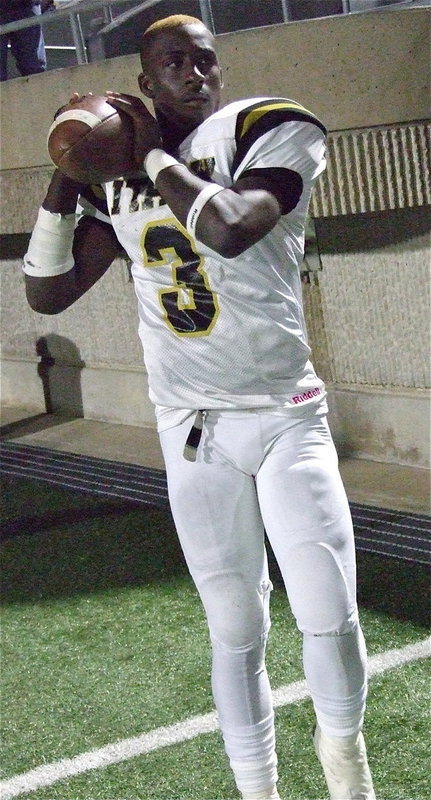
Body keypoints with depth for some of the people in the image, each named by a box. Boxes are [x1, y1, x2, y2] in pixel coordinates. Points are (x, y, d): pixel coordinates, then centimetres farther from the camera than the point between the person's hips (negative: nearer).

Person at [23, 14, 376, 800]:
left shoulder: (270, 130, -7)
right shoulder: (117, 178, 6)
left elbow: (232, 229, -27)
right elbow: (47, 293, 6)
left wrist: (154, 155, -14)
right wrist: (67, 175, -3)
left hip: (285, 415, -3)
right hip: (191, 432, 3)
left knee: (330, 618, -6)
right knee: (236, 631, 7)